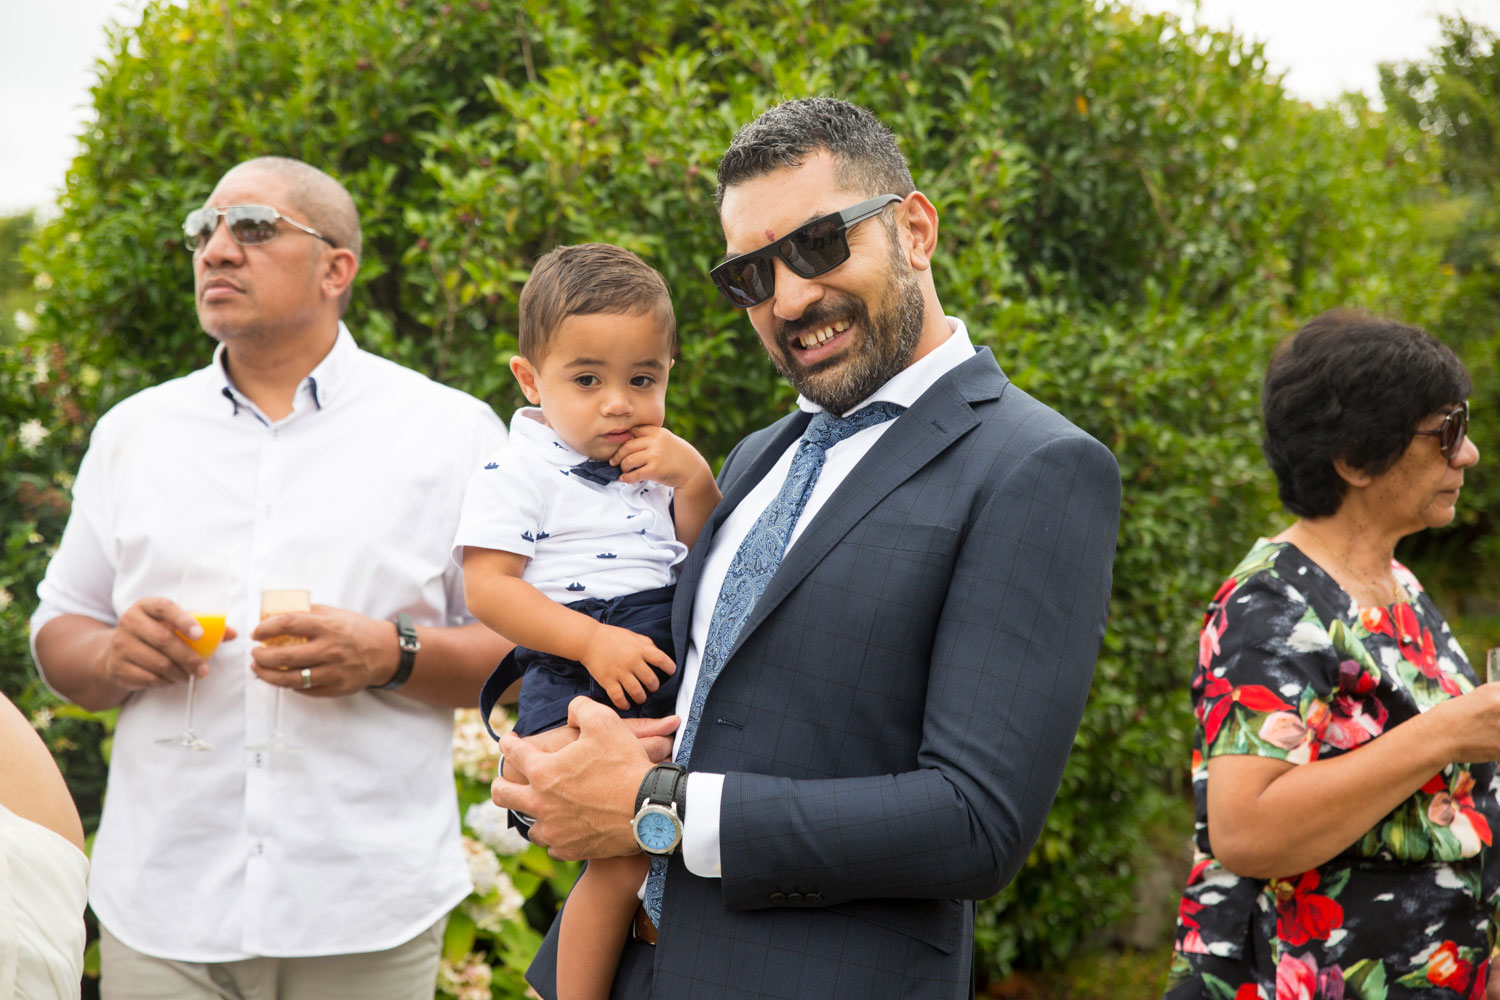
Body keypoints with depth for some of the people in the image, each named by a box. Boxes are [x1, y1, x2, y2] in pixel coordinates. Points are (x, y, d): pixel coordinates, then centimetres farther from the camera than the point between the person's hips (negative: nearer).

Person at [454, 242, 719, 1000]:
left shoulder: (657, 463, 15)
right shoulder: (517, 473, -5)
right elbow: (487, 588, -12)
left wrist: (695, 482, -2)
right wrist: (593, 642, -21)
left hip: (672, 677, 7)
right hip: (580, 687, -7)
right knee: (625, 862, -14)